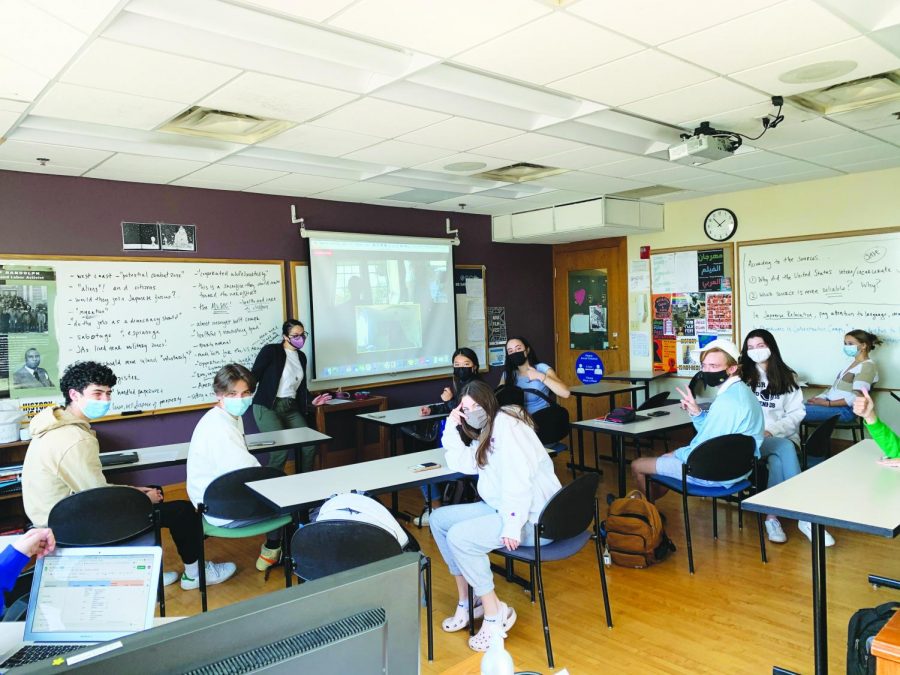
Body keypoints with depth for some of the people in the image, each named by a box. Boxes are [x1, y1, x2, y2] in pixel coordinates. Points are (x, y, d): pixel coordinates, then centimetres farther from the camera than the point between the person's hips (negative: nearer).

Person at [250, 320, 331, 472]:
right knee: (281, 447, -21)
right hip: (268, 407, -6)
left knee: (310, 445, -7)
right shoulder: (271, 351, -3)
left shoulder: (301, 357, 17)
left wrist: (311, 401, 17)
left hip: (291, 408, 6)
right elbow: (254, 376, -7)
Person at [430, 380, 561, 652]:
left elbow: (519, 479, -24)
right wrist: (453, 426, 7)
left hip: (533, 516, -10)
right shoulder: (486, 432, 15)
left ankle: (495, 612, -5)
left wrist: (512, 527, -28)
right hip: (501, 506, 11)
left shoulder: (506, 425, -15)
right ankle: (466, 601, 11)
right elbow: (461, 464, 15)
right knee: (439, 519, 6)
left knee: (459, 536, -24)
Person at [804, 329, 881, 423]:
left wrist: (827, 403, -19)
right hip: (833, 404, 9)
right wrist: (820, 398, 1)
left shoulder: (867, 366, -9)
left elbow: (855, 398, -18)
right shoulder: (853, 362, 20)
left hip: (846, 410, -9)